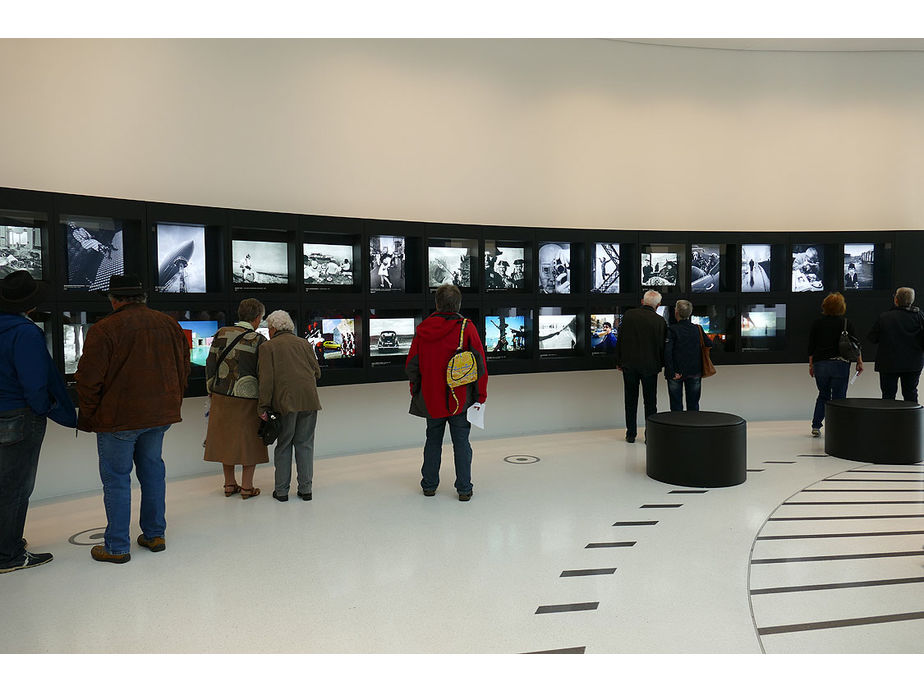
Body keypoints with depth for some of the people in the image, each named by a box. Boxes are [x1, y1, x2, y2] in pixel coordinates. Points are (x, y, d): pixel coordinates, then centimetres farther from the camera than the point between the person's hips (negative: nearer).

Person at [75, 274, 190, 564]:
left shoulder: (104, 329, -12)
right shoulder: (170, 325, 6)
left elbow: (89, 379, -12)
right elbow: (183, 368, 12)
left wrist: (90, 415, 2)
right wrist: (172, 404, 19)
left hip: (118, 417, -5)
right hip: (160, 414, 6)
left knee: (116, 478, 4)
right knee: (152, 469, 16)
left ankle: (117, 547, 12)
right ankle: (154, 534, 24)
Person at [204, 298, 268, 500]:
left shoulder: (221, 334, 3)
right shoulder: (258, 340, -9)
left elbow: (210, 364, 6)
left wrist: (211, 392, 15)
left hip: (221, 396, 4)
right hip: (247, 399, -4)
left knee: (226, 439, 15)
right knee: (249, 442, 8)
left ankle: (229, 484, 24)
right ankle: (247, 487, 14)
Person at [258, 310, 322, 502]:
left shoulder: (267, 347, 2)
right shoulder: (305, 344, 13)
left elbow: (266, 379, -6)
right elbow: (317, 372, 11)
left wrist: (264, 407, -5)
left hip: (286, 401, -3)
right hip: (309, 400, 3)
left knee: (283, 445, 8)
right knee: (305, 444, 10)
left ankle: (281, 491, 13)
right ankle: (305, 489, 12)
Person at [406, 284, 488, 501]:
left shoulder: (422, 329, -3)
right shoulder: (467, 328, -9)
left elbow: (411, 366, 1)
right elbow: (480, 366, -8)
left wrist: (416, 391, 15)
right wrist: (480, 396, 2)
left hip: (431, 399, 2)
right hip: (460, 399, -2)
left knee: (433, 440, 16)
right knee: (461, 442, 7)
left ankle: (429, 485, 24)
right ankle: (464, 489, 10)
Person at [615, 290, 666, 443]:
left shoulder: (629, 314, -3)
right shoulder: (660, 321, -6)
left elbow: (620, 339, -1)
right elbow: (662, 345, -1)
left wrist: (619, 361, 7)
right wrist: (661, 364, 14)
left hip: (629, 364, 1)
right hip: (650, 366, -1)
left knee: (631, 401, 11)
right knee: (650, 402, 9)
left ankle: (630, 434, 17)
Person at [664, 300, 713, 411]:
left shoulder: (672, 330, -12)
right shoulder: (698, 329, 0)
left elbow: (667, 352, -21)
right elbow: (710, 345, 2)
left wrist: (671, 372, -17)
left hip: (677, 373, -3)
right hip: (695, 372, 3)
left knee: (676, 405, 6)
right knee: (693, 405, 14)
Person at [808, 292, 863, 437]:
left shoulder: (817, 323, 3)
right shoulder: (846, 323, -2)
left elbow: (811, 347, 4)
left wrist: (811, 365, 12)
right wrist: (859, 362, 7)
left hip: (820, 364, 2)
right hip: (840, 364, -2)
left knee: (823, 395, 15)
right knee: (839, 397, 5)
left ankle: (816, 427, 11)